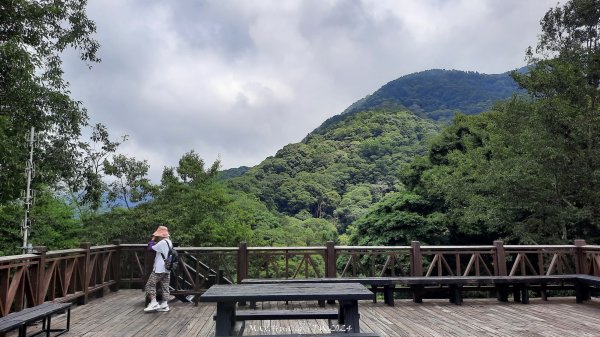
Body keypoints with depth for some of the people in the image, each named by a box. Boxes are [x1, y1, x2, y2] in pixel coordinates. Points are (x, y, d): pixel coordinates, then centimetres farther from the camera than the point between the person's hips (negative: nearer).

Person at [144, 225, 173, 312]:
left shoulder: (162, 242, -16)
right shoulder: (169, 242, 14)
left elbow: (150, 248, -11)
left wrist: (153, 239, 2)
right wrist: (155, 241, 11)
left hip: (159, 269, -9)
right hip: (167, 269, 9)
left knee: (150, 285, -2)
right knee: (165, 287, 9)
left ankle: (154, 303, -6)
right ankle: (164, 305, 11)